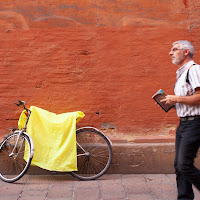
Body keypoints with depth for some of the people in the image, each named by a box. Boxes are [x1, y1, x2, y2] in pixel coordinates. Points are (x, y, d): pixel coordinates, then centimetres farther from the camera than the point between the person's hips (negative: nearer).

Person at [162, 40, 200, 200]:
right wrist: (170, 102, 11)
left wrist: (176, 99, -15)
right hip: (183, 123, 10)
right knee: (179, 165, 9)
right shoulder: (181, 73, 19)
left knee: (184, 165, -12)